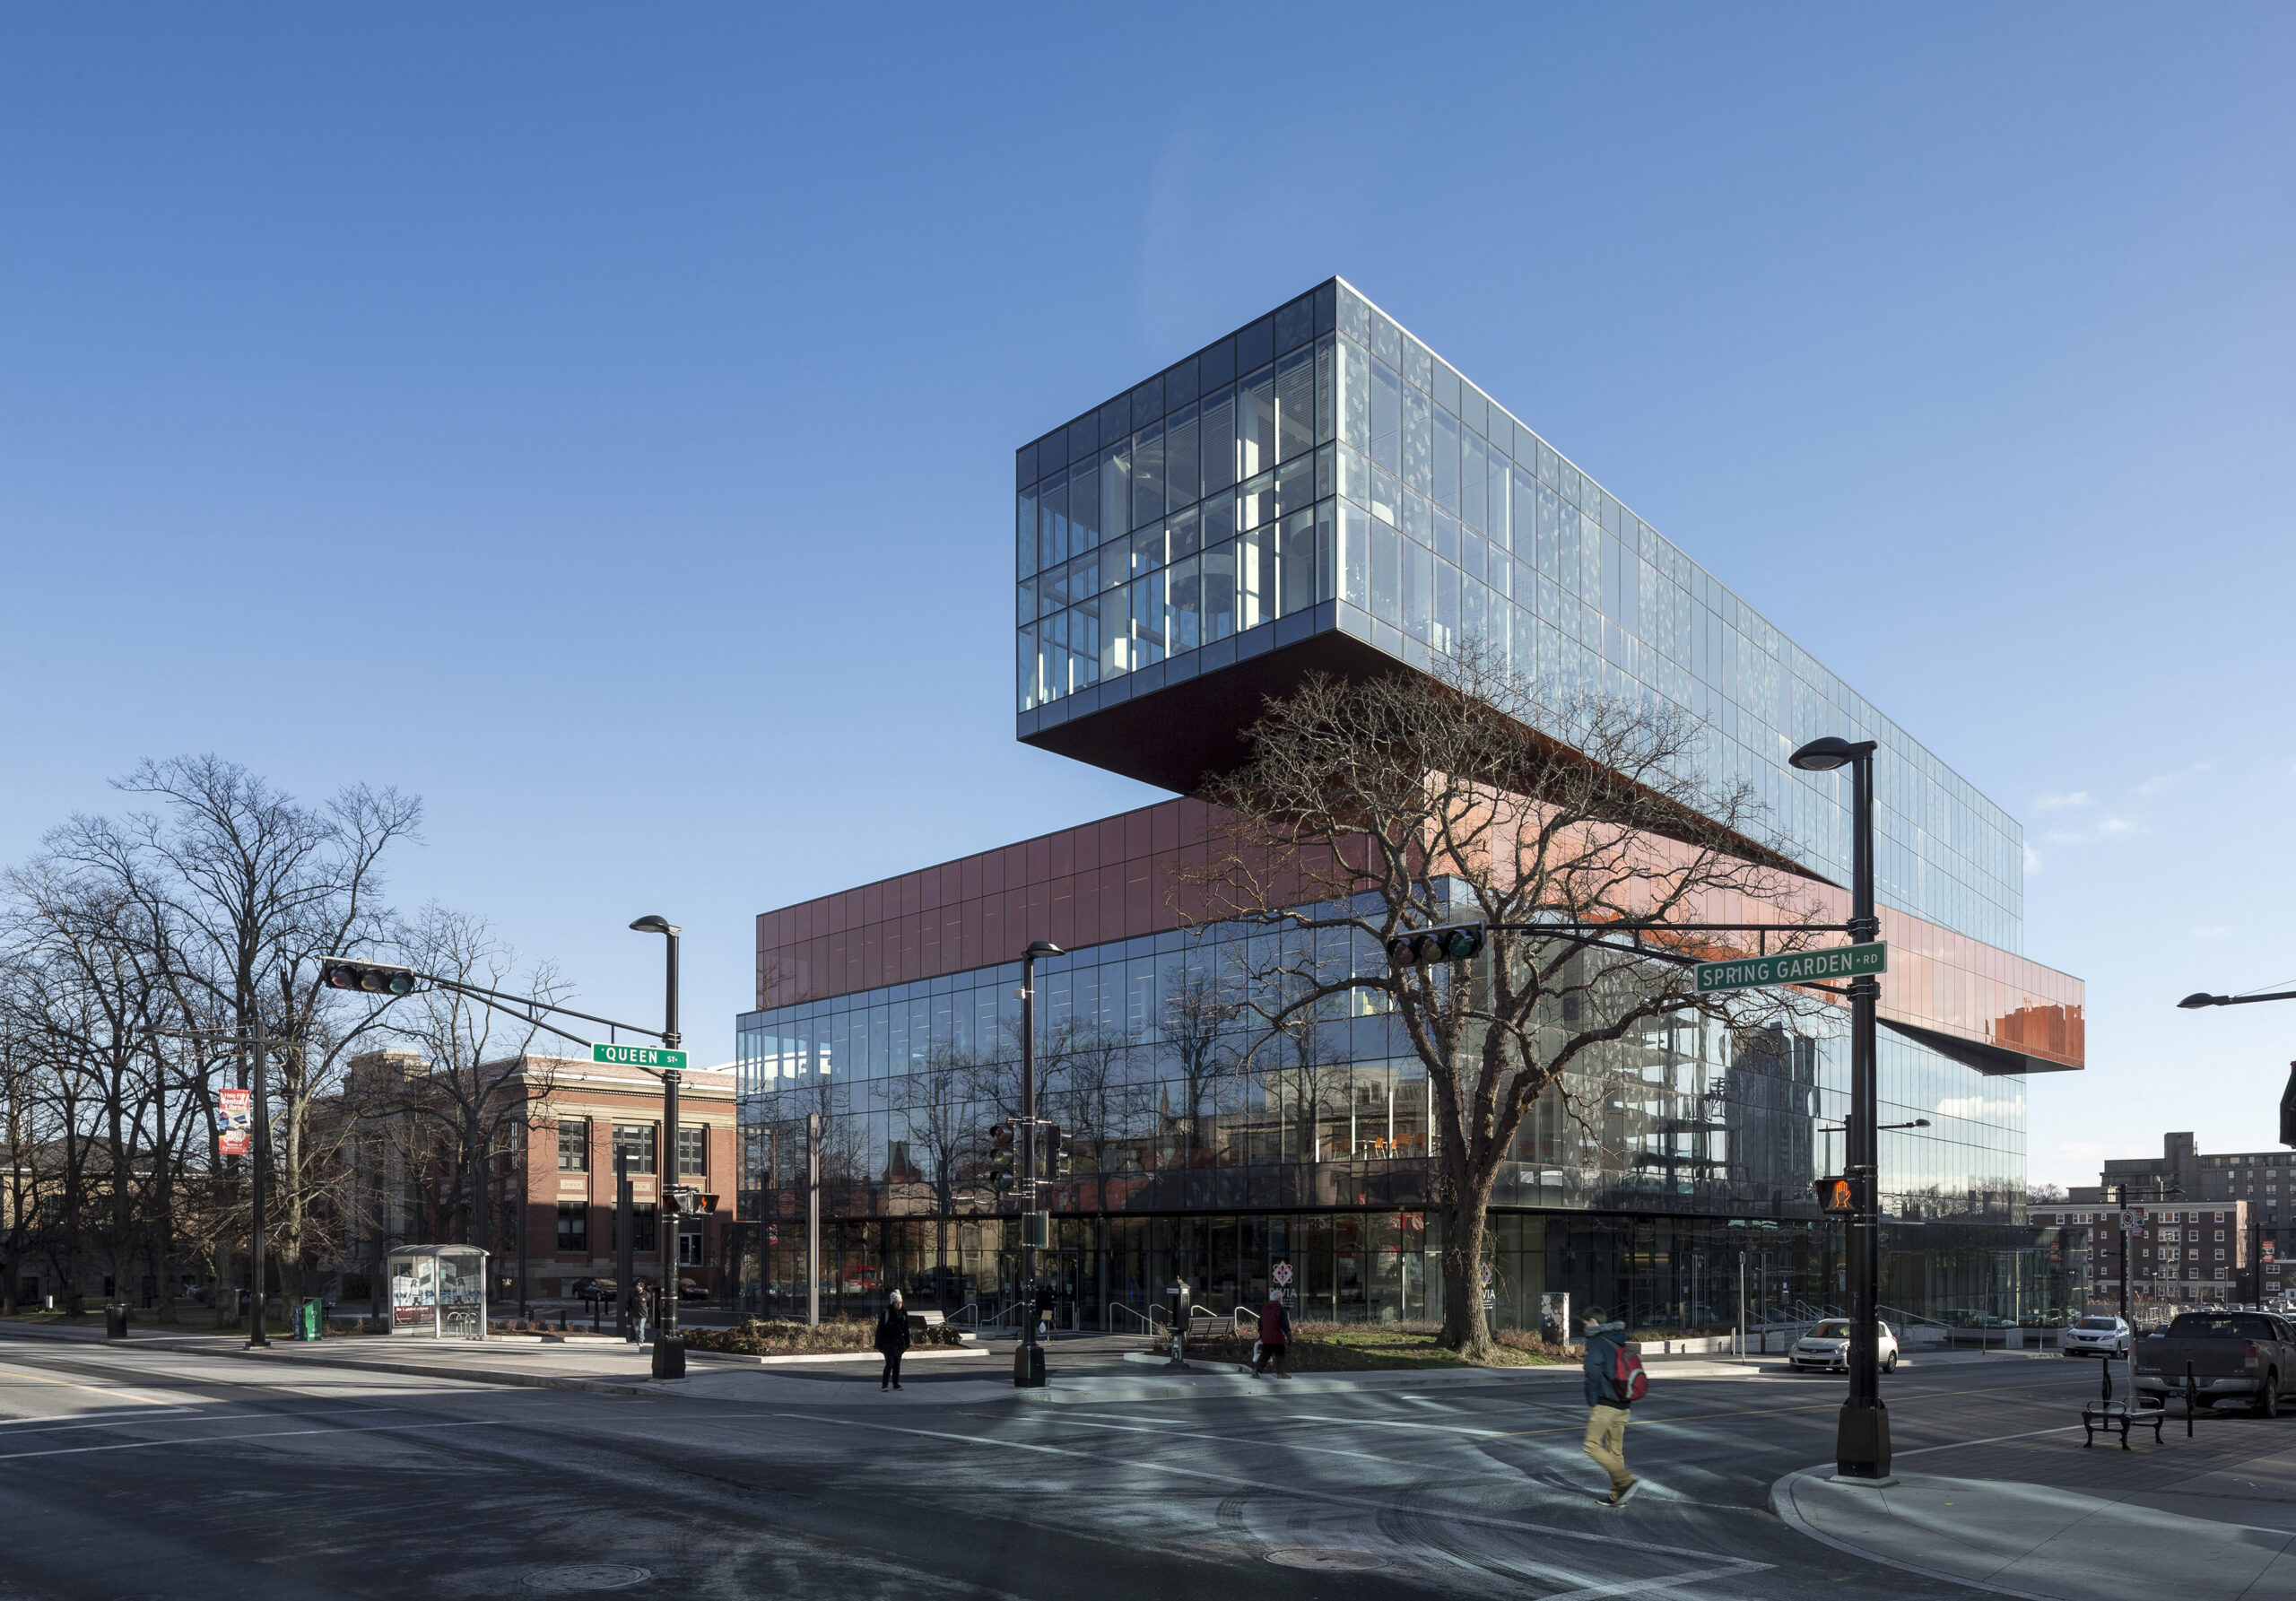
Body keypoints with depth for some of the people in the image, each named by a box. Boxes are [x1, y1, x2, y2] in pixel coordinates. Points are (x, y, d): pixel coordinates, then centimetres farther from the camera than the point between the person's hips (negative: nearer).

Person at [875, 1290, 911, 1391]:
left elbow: (906, 1329, 13)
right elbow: (880, 1329, -8)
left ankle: (896, 1384, 18)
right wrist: (879, 1344, -9)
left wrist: (907, 1343, 10)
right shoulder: (886, 1313, -9)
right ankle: (884, 1384, 0)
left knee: (897, 1364, 9)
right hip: (888, 1343, -5)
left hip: (899, 1343, 5)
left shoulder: (903, 1314, 6)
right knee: (890, 1364, -9)